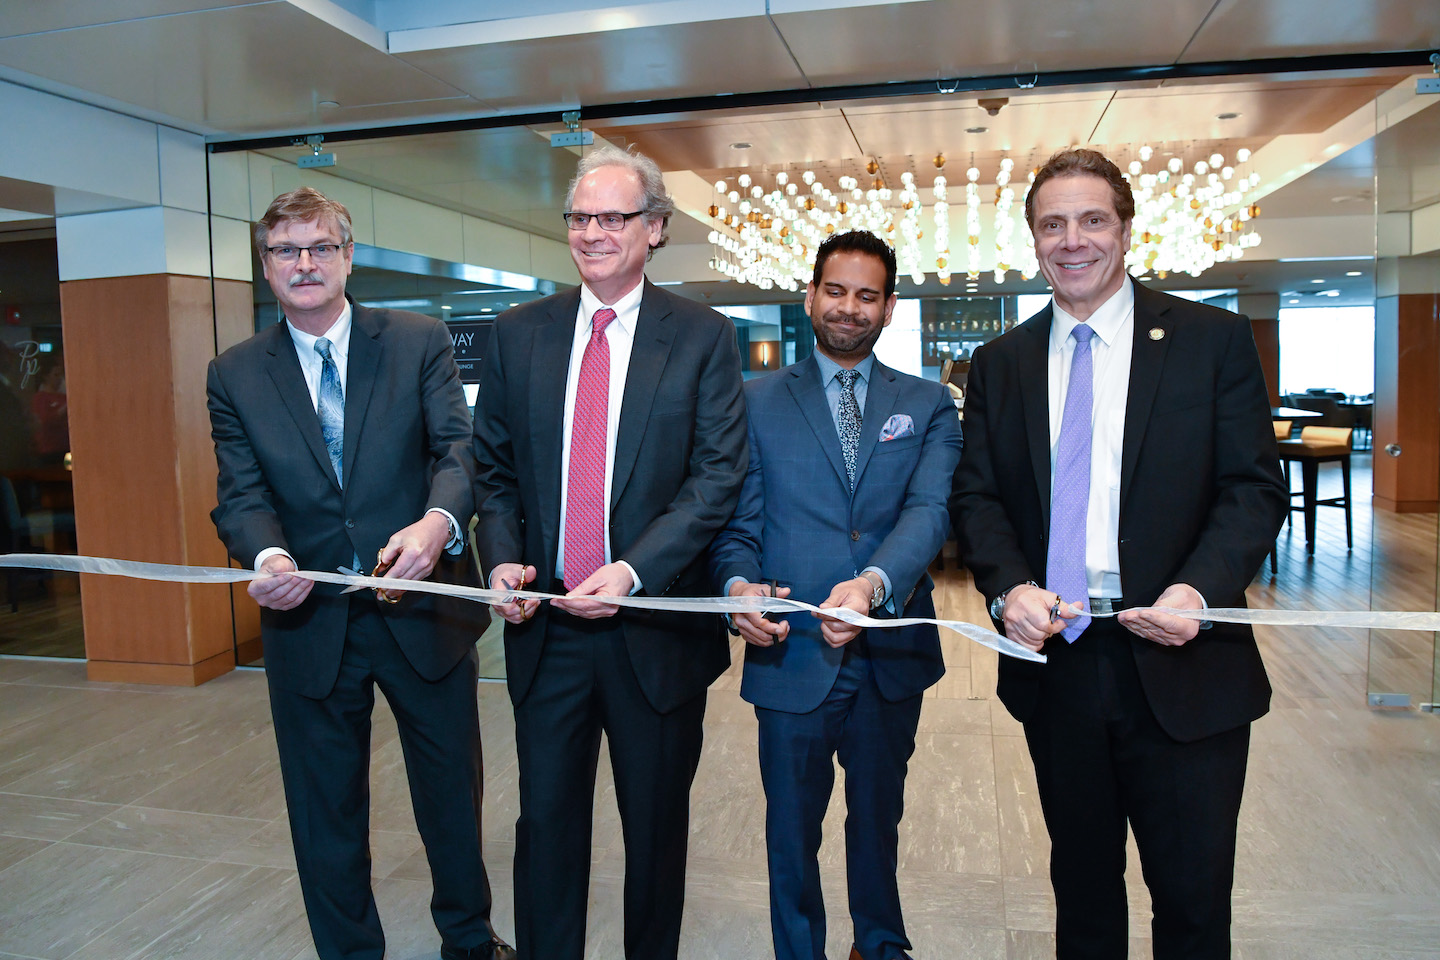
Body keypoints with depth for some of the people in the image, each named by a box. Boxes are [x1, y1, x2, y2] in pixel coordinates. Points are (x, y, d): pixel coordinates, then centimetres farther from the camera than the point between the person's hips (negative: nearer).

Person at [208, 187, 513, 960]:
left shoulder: (419, 343, -1)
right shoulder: (235, 374, 4)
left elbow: (459, 447, -11)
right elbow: (242, 492, -3)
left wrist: (437, 522, -32)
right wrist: (268, 556, -25)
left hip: (423, 609, -1)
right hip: (309, 625, 1)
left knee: (452, 792, 16)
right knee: (325, 811, 16)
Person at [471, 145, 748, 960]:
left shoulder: (704, 338, -4)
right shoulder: (518, 334, 6)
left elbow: (720, 476, -10)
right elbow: (495, 467, 8)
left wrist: (634, 571, -20)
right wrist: (502, 559, -8)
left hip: (658, 628, -2)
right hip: (546, 627, 2)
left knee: (657, 824, 16)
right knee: (547, 818, 15)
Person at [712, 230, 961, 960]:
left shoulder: (927, 405, 4)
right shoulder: (758, 401, 2)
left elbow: (930, 509, -12)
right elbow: (738, 521, -3)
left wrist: (874, 583, -31)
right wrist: (739, 584, -25)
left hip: (892, 654, 2)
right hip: (792, 654, -1)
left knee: (879, 819, 23)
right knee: (791, 831, 14)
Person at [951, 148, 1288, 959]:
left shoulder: (1214, 340, 0)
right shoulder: (1001, 364, 7)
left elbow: (1255, 488, -4)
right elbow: (976, 495, 5)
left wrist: (1198, 590, -20)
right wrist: (1008, 587, -13)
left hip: (1180, 663, -2)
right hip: (1055, 660, 2)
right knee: (1081, 886, 19)